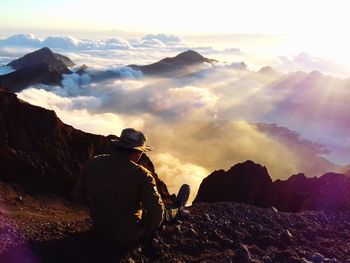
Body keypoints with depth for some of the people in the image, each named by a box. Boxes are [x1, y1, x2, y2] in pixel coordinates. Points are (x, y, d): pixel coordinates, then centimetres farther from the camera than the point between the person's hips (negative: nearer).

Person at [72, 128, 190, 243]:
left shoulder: (94, 163, -12)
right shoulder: (141, 175, -27)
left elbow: (78, 195, -1)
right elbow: (156, 212, -27)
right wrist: (147, 230, -6)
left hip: (99, 228, 6)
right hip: (129, 235, -5)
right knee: (163, 213, 20)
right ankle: (177, 208, 53)